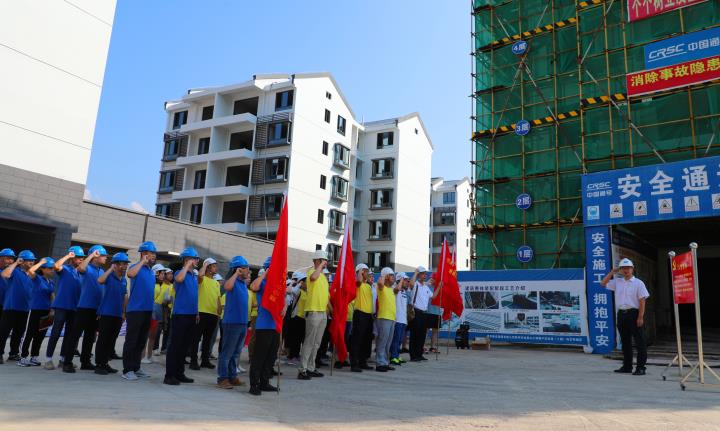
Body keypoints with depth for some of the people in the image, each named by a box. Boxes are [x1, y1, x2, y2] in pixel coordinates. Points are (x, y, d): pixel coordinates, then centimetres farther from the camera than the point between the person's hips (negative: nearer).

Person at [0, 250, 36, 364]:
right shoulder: (15, 271, -6)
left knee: (19, 333, 12)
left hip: (24, 309, 6)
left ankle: (14, 353, 22)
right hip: (11, 307, -6)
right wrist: (15, 263, -18)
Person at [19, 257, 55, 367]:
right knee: (30, 334, -2)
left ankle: (34, 357, 20)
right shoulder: (37, 278, -7)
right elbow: (30, 271, -28)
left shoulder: (52, 282, 10)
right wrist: (41, 262, -18)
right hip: (36, 310, -6)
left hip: (46, 311, 6)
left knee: (40, 335, 10)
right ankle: (23, 358, 6)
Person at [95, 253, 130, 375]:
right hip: (106, 313, -6)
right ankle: (98, 365, 5)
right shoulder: (109, 276, -6)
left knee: (112, 340, 10)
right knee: (103, 340, -2)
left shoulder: (124, 280, 12)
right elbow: (100, 280, -29)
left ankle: (105, 363, 19)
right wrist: (110, 269, -21)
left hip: (118, 315, 6)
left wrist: (124, 312, 15)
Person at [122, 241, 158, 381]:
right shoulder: (136, 267, -6)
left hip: (147, 311, 7)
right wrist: (143, 261, -22)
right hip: (135, 310, -7)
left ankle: (136, 367, 21)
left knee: (141, 342, 12)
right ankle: (127, 370, 3)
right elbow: (130, 274, -32)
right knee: (131, 341, -3)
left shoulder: (151, 272, 16)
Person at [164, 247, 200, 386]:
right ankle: (169, 375, 1)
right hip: (180, 314, -7)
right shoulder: (180, 272, -6)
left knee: (185, 345, 12)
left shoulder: (195, 276, 15)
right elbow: (179, 279, -32)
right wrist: (187, 265, -19)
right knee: (175, 345, -4)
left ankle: (179, 373, 20)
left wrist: (197, 313, 19)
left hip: (191, 314, 7)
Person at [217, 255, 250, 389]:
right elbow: (227, 287, -33)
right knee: (227, 352, -1)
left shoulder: (244, 283, 12)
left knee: (236, 353, 15)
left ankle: (232, 376, 24)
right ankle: (223, 378, 6)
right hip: (232, 322, -8)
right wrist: (236, 274, -24)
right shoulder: (232, 281, -9)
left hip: (243, 322, 8)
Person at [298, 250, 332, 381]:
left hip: (323, 313, 9)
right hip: (313, 312, -9)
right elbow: (313, 277, -36)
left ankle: (310, 368, 20)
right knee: (309, 342, -7)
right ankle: (302, 370, -2)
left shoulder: (324, 276, 18)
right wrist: (321, 265, -22)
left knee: (316, 343, 12)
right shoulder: (312, 272, -9)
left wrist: (332, 310, 20)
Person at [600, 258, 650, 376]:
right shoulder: (617, 282, 11)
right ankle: (627, 366, 20)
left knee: (639, 341, -3)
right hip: (621, 313, 5)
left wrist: (640, 317, -14)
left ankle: (640, 367, 1)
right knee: (625, 341, 12)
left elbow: (642, 301, -7)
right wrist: (612, 272, 10)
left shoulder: (638, 283, -3)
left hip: (634, 313, -5)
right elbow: (603, 283, 15)